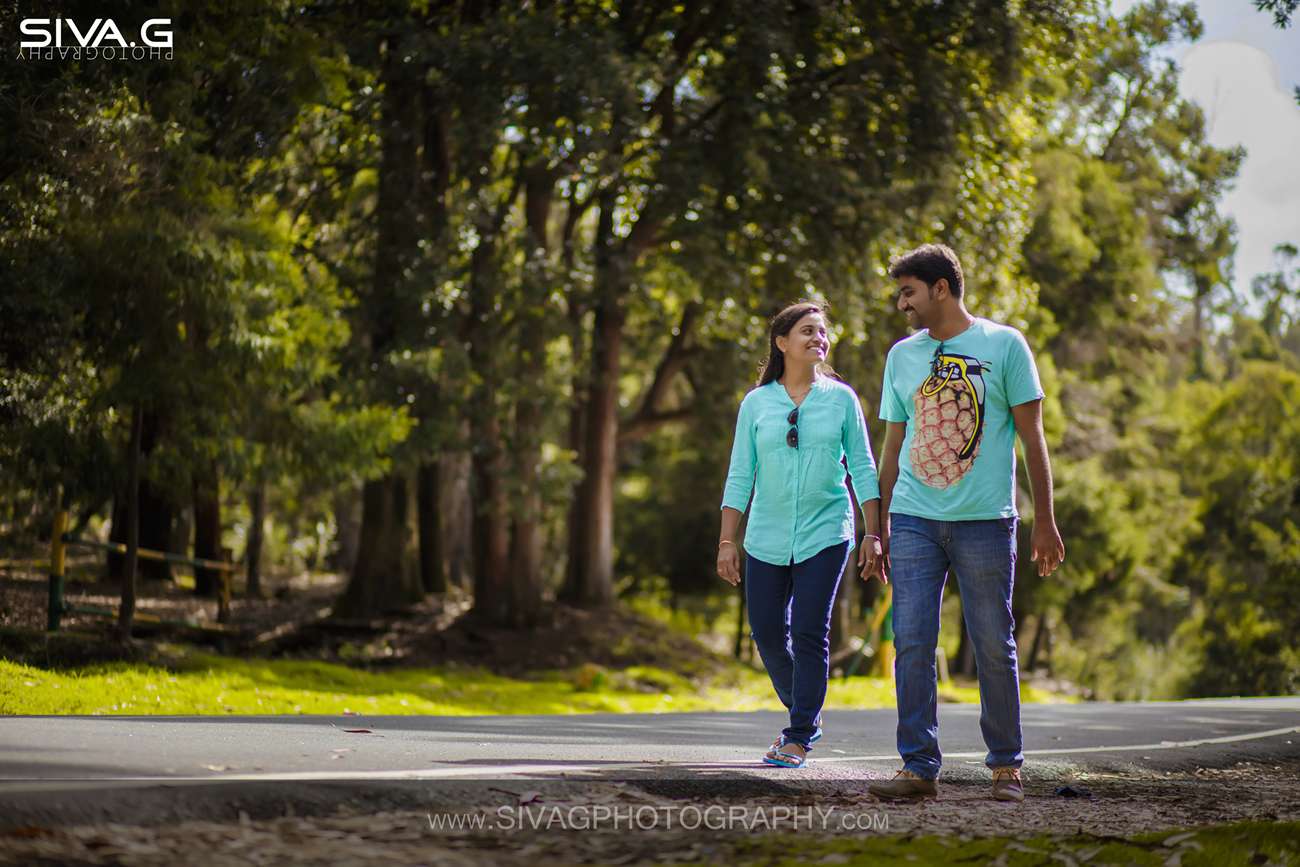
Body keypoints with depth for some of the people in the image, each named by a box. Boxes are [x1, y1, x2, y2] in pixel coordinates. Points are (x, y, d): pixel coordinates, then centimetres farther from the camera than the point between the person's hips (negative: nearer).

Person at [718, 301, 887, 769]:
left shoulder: (841, 398, 3)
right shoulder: (757, 403, 4)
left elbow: (863, 469, 4)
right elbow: (740, 476, 6)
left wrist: (873, 535, -2)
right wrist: (727, 542, 1)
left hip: (825, 535, -2)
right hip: (767, 539, 2)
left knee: (810, 634, -8)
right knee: (768, 634, 2)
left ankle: (799, 738, 0)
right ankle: (805, 715, 26)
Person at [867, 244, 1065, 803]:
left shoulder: (1004, 344, 1)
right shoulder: (902, 355, 13)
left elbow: (1031, 436, 2)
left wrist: (1045, 521, -2)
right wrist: (879, 528, 15)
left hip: (984, 521, -3)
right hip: (914, 520, 3)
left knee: (994, 646, 1)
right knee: (912, 644, -3)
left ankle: (1006, 765, 13)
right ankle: (919, 767, 2)